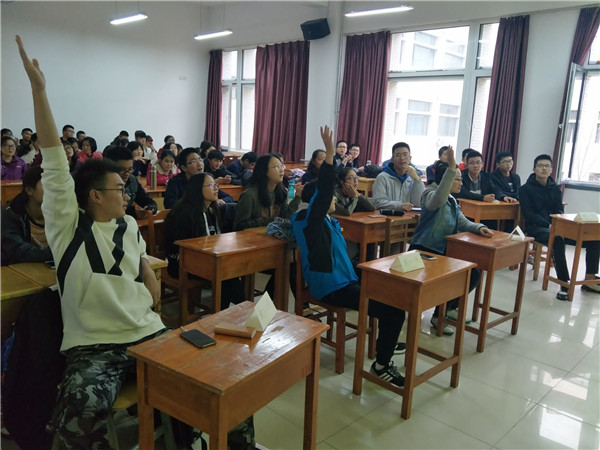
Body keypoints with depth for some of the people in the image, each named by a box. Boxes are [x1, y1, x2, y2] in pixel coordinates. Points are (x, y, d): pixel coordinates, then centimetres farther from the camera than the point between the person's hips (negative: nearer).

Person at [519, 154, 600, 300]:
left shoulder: (555, 188, 17)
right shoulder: (526, 189, 1)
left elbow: (559, 211, 13)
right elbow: (529, 214, -7)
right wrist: (549, 225, -20)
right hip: (536, 227, -6)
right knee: (557, 240, -39)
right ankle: (564, 284, -37)